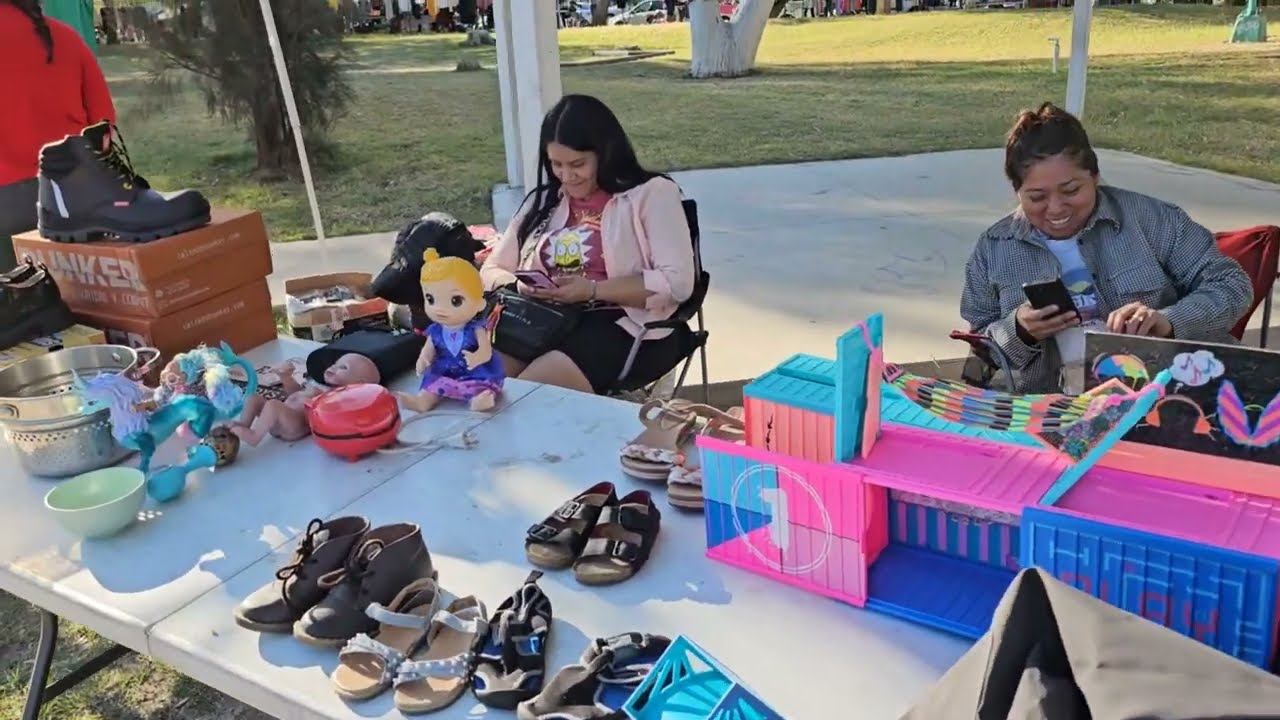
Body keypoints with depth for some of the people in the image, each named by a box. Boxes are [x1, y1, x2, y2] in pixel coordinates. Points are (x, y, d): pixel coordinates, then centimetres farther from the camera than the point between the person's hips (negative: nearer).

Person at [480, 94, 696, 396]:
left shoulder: (651, 194, 3)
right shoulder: (543, 201, 19)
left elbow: (678, 282, -8)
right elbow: (491, 271, 20)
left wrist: (593, 289, -15)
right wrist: (519, 285, -4)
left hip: (621, 327, -5)